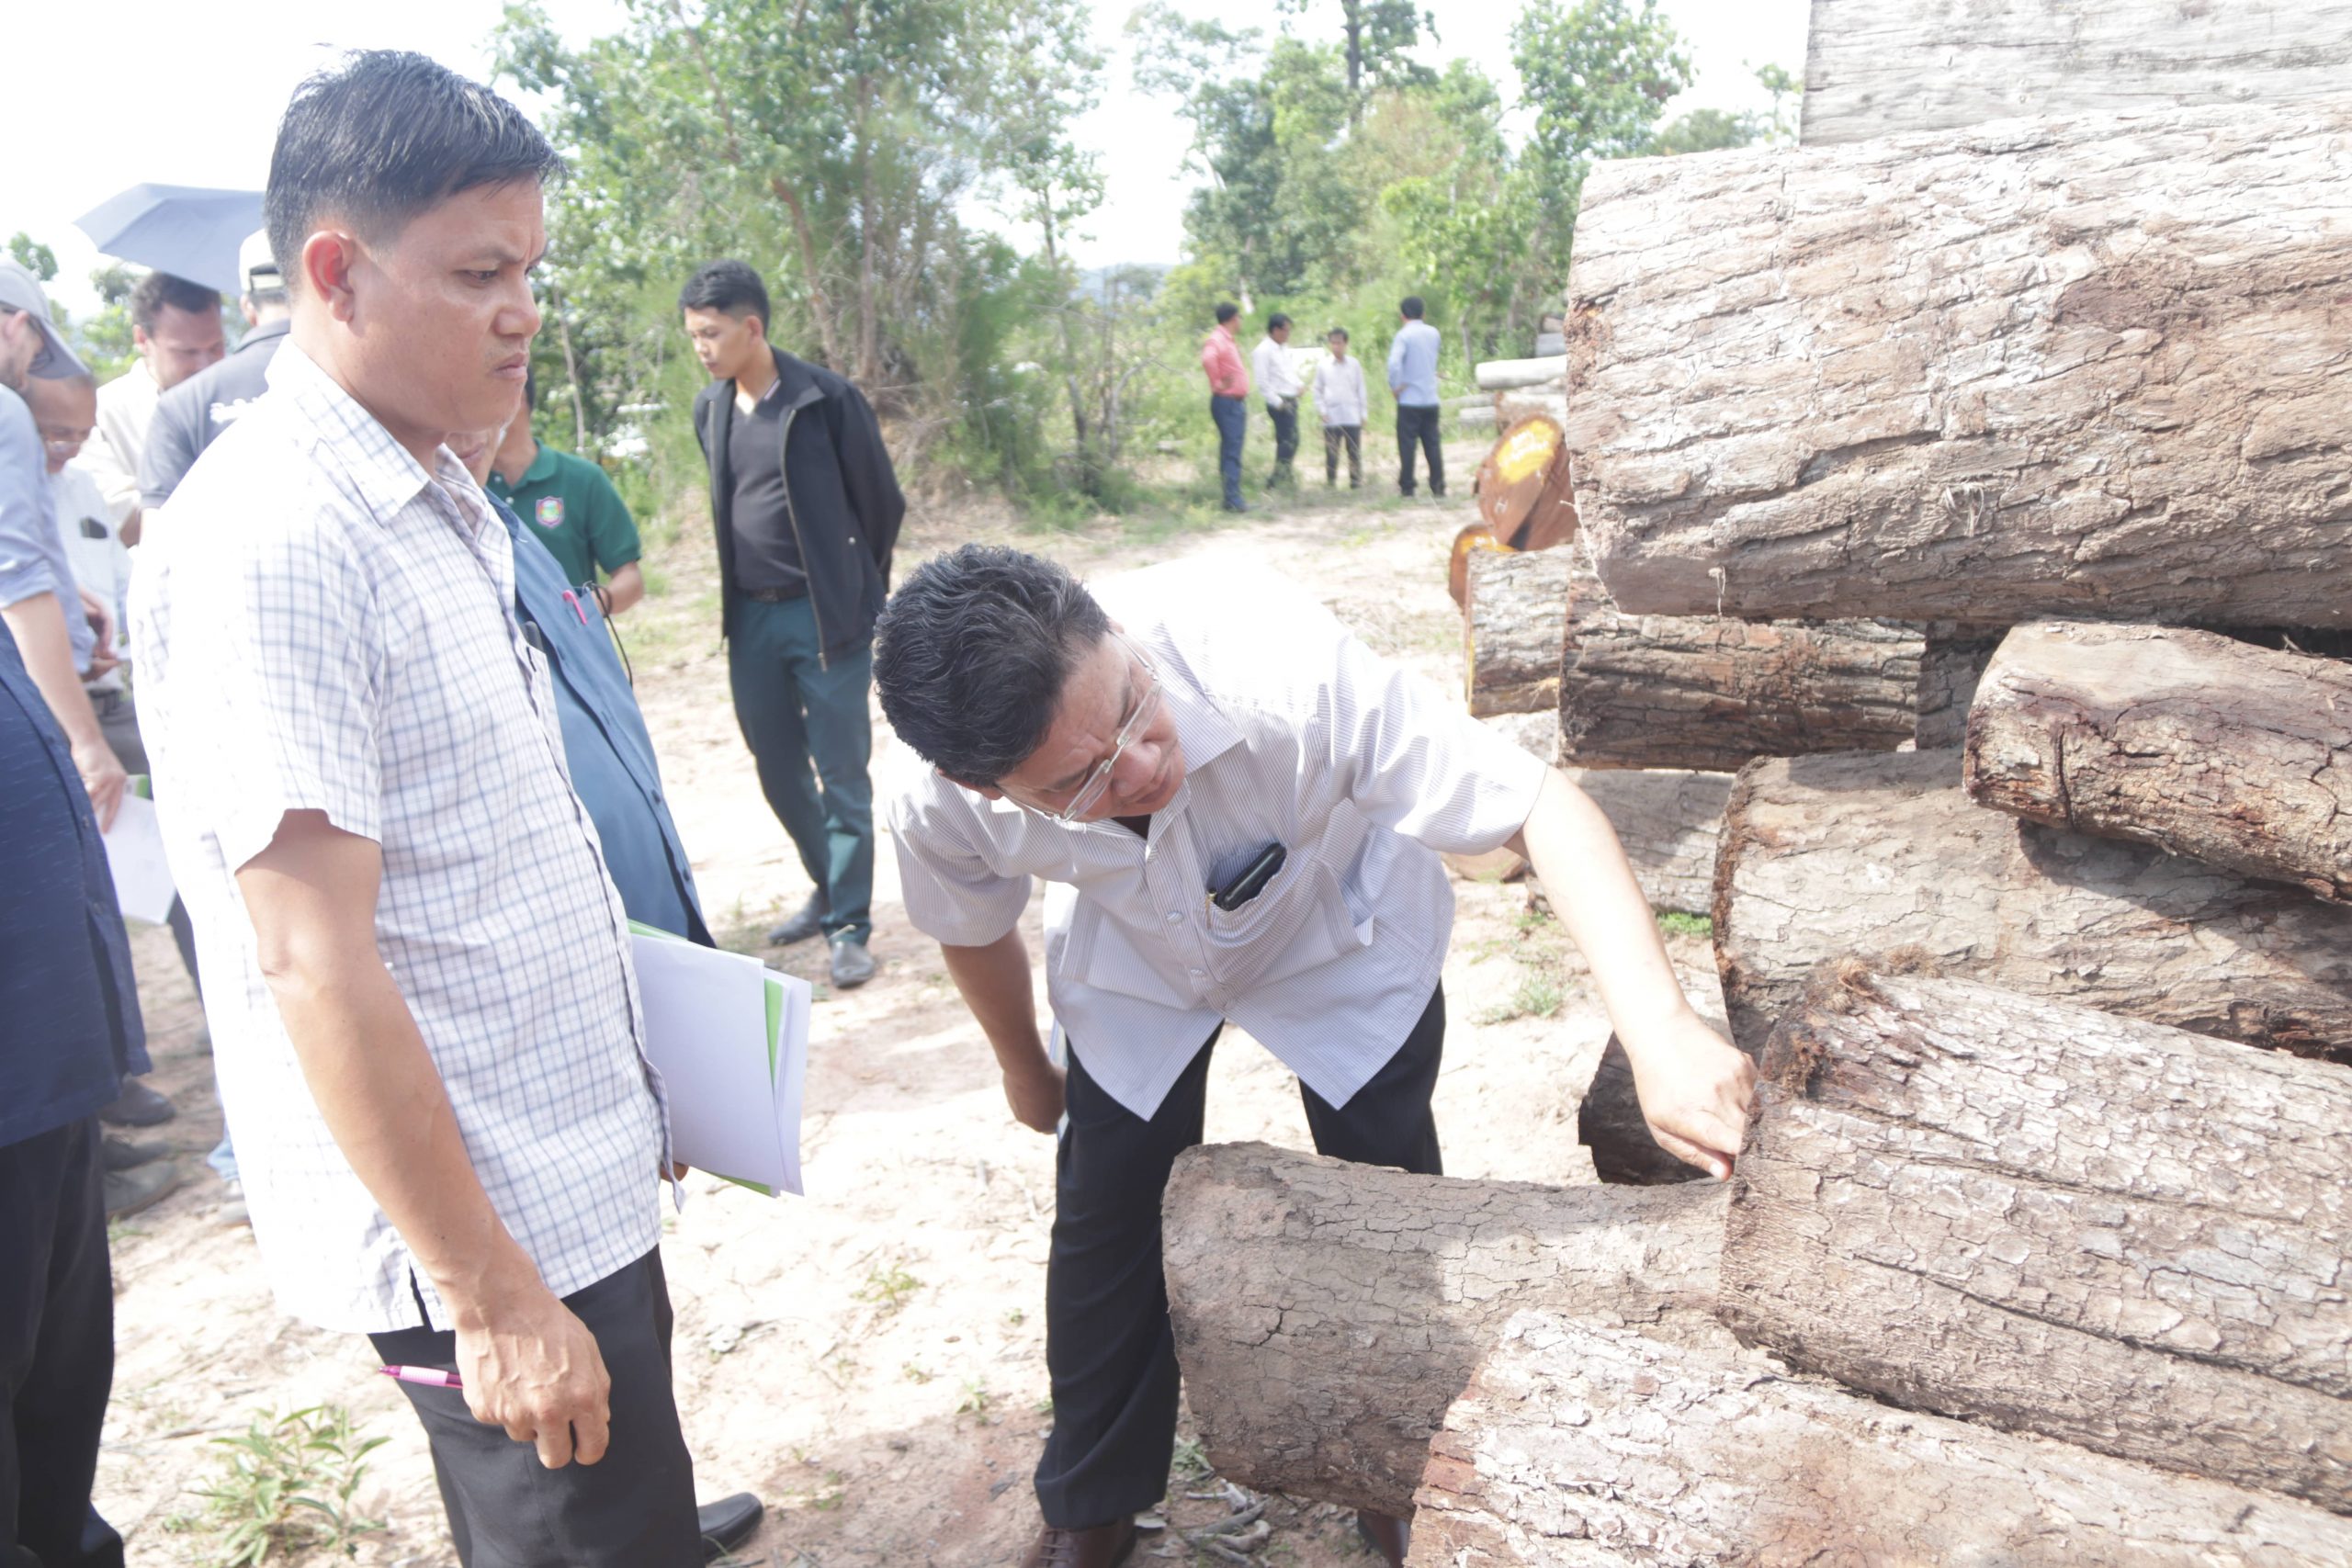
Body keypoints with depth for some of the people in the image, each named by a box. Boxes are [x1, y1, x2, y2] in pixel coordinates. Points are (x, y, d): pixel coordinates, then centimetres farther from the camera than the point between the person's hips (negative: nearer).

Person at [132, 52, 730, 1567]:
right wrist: (486, 1295, -19)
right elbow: (313, 963, -22)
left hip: (582, 1178, 8)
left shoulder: (442, 500, 8)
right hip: (484, 1221, -8)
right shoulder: (272, 543, -20)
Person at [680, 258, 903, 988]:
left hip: (827, 616, -6)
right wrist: (741, 589, 17)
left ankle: (850, 926, 7)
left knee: (842, 777, -1)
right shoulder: (709, 409, 7)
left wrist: (854, 590, 6)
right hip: (752, 618, 6)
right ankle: (830, 889, 32)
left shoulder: (827, 399, -10)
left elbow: (882, 501, -2)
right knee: (778, 770, 13)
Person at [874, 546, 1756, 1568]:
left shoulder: (1279, 670, -46)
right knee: (1104, 1210, 2)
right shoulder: (942, 812, -33)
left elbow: (1538, 805, -43)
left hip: (1339, 935, -1)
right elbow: (976, 931, -8)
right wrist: (1026, 1074, 11)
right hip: (1134, 960, 2)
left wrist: (1660, 1035, -55)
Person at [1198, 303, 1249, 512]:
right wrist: (1217, 383, -25)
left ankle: (1233, 498, 14)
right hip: (1227, 402, -10)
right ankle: (1233, 500, -13)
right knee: (1231, 452, -12)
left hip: (1237, 402, 10)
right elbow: (1207, 359, -35)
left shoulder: (1229, 340, 17)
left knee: (1232, 452, 10)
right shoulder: (1217, 340, -14)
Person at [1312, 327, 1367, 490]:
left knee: (1354, 452, 2)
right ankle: (1330, 481, 6)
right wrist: (1322, 410, -1)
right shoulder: (1323, 366, 5)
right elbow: (1317, 390, 10)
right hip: (1331, 418, 0)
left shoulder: (1354, 364, 7)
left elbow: (1361, 390, 10)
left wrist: (1363, 414, 7)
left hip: (1352, 417, 1)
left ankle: (1356, 481, 8)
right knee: (1331, 453, -1)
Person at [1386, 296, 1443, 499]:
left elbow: (1394, 362, -22)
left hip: (1409, 400, -5)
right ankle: (1438, 485, 5)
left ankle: (1407, 487, 1)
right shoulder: (1433, 333, 9)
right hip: (1431, 399, 5)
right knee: (1432, 444, 7)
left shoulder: (1404, 335, -10)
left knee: (1407, 445, 0)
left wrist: (1395, 386, -12)